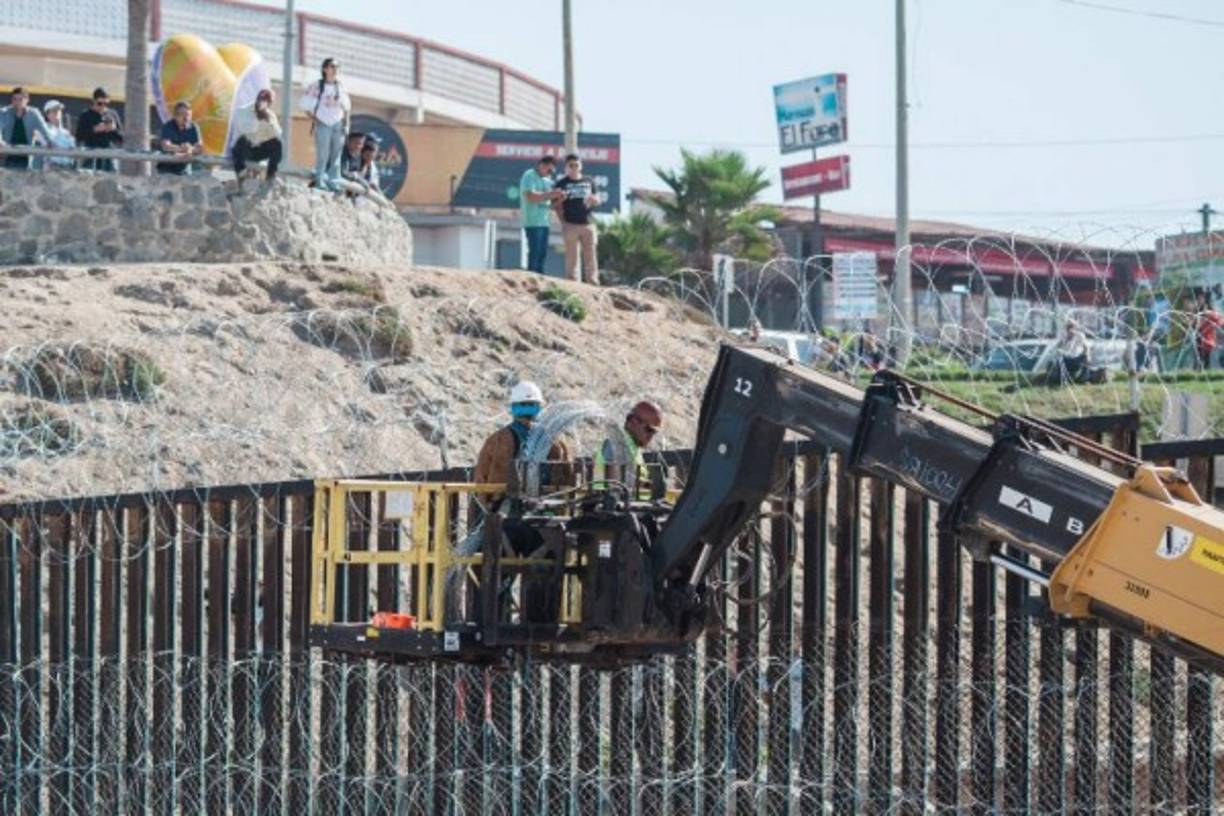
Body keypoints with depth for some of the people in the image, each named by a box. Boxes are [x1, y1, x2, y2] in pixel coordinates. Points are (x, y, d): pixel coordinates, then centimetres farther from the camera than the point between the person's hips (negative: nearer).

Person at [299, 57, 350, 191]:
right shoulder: (316, 87, -4)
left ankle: (333, 182, 11)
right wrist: (314, 119, -9)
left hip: (338, 124, 5)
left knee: (336, 155, 6)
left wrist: (346, 122, 7)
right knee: (322, 154, -7)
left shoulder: (340, 88, 10)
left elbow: (346, 108, 17)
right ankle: (320, 181, 0)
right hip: (323, 124, -5)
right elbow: (307, 106, -3)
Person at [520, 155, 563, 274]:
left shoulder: (547, 180, 18)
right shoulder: (529, 176, -6)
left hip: (545, 222, 8)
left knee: (542, 253, 5)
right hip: (533, 222, -8)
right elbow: (530, 196, -19)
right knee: (534, 253, -11)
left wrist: (558, 198, 2)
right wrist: (550, 194, -21)